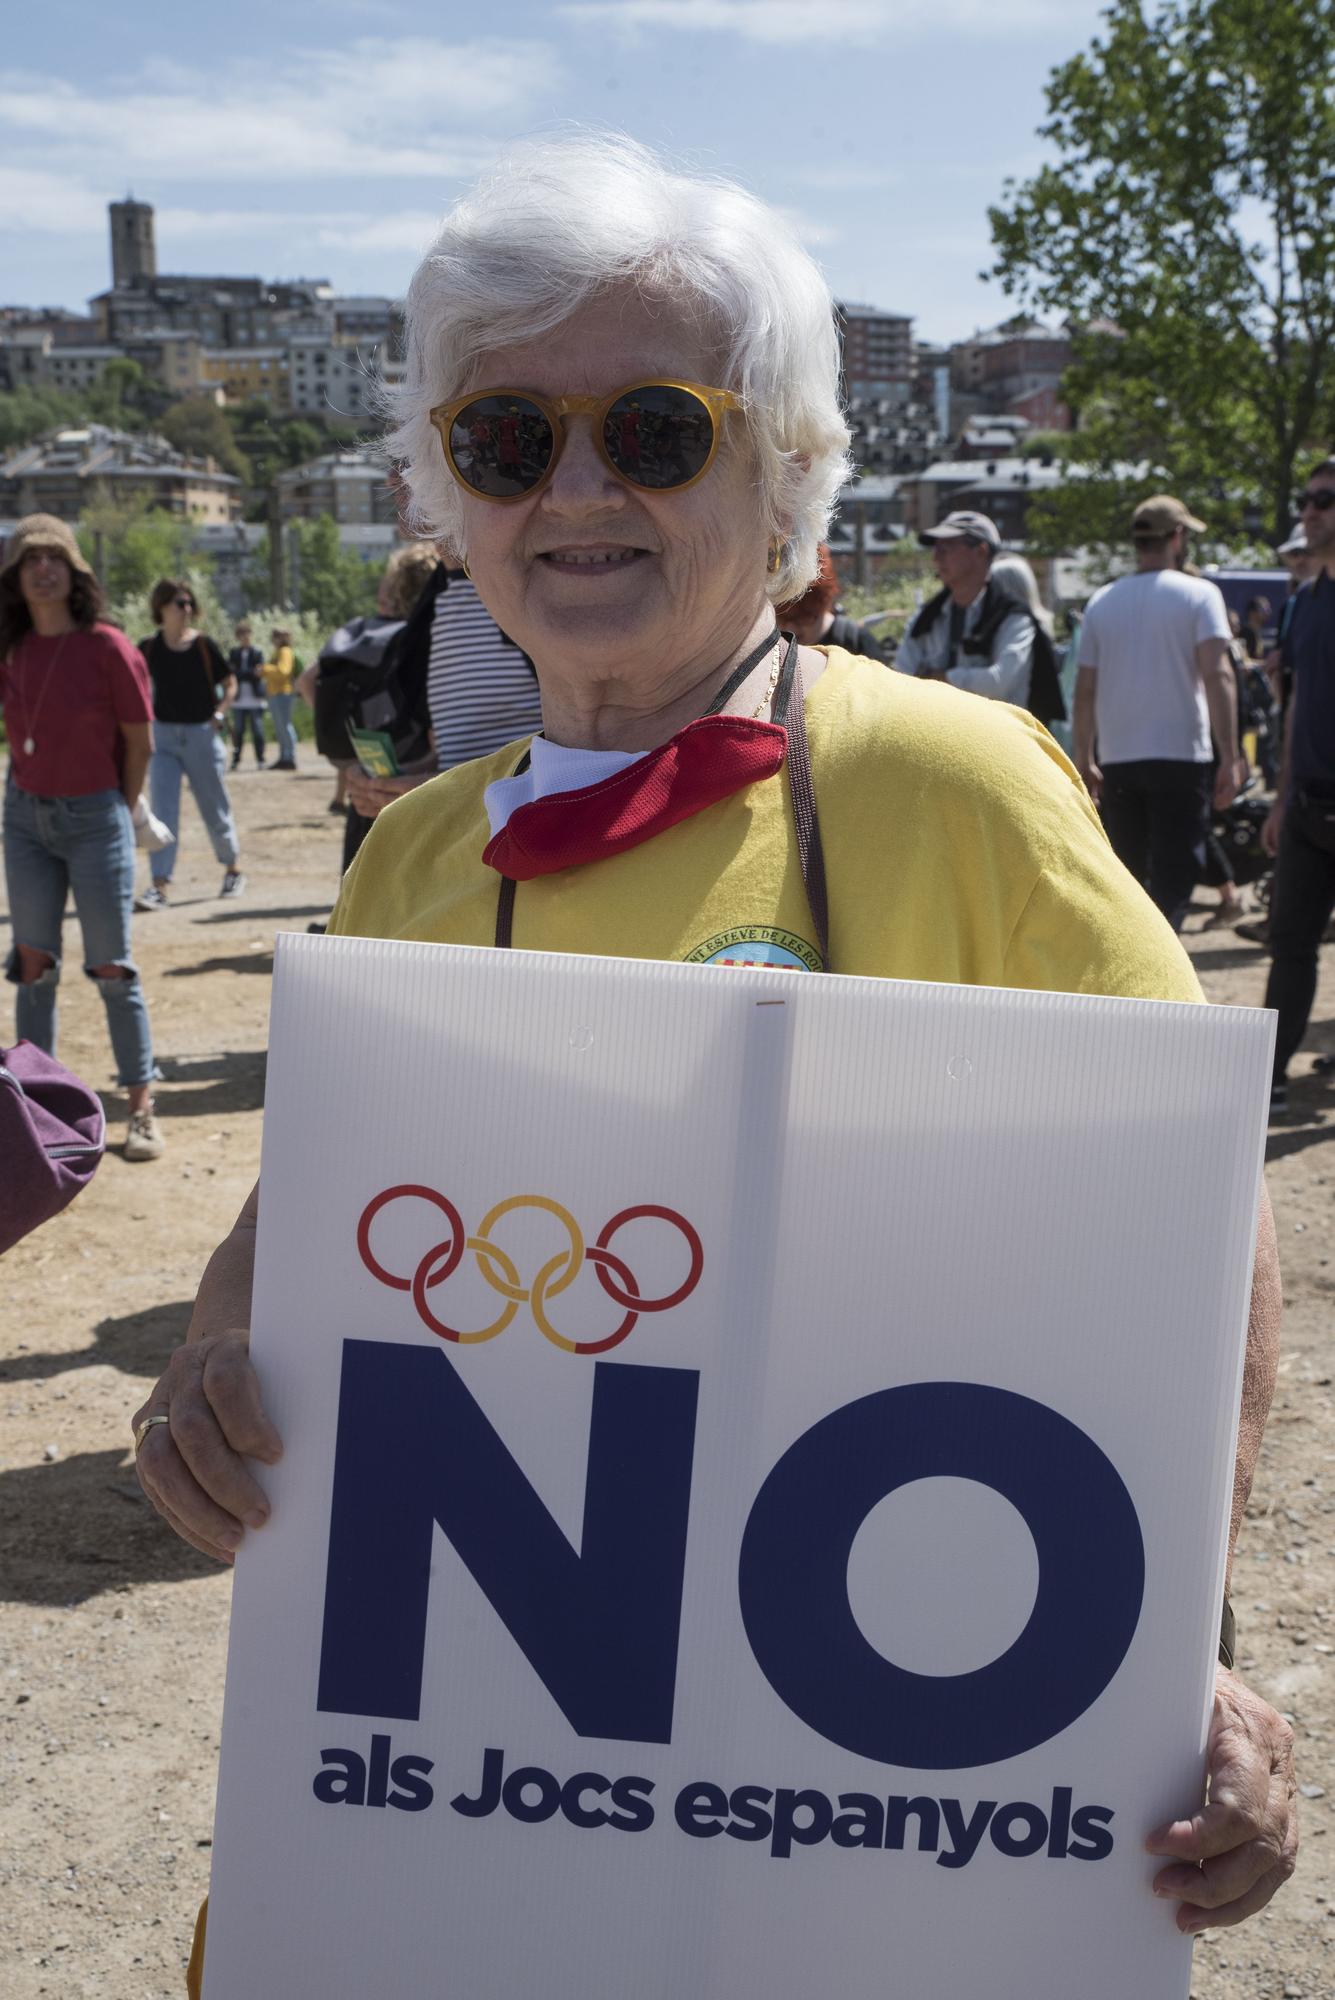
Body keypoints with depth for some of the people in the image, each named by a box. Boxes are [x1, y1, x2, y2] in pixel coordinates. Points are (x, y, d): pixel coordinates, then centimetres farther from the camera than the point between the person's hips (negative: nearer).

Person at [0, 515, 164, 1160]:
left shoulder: (107, 647, -12)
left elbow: (139, 744, -4)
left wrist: (120, 813, 3)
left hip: (94, 817, -4)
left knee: (112, 968, -2)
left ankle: (142, 1110, 6)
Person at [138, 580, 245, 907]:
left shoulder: (203, 646, -4)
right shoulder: (150, 649, 0)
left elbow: (229, 685, 6)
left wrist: (218, 713, -8)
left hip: (202, 736, -1)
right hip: (164, 737, 1)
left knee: (214, 808, 10)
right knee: (162, 810, -9)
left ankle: (233, 870, 30)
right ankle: (160, 884, -12)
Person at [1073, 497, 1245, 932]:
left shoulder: (1101, 602, 8)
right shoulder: (1198, 595, -3)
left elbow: (1085, 689, 8)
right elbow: (1217, 675, -13)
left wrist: (1084, 760, 15)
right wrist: (1230, 758, -13)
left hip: (1117, 762, 4)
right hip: (1182, 757, -4)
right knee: (1173, 884, -2)